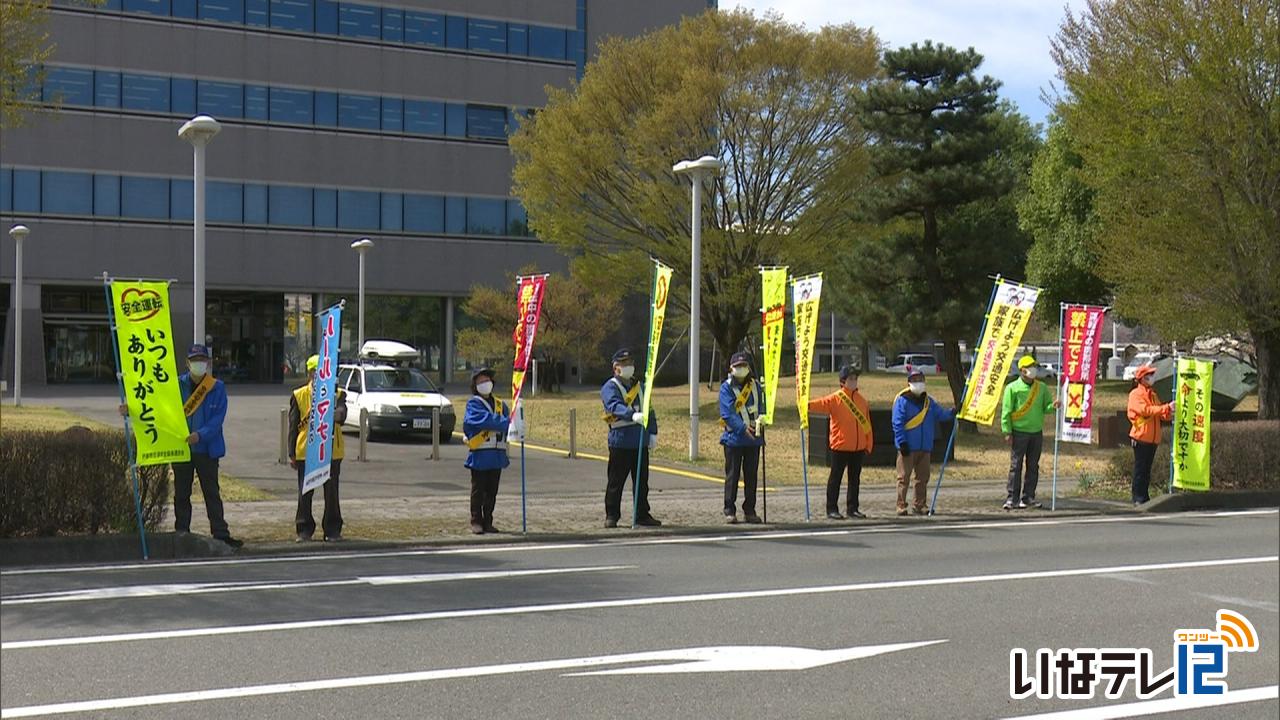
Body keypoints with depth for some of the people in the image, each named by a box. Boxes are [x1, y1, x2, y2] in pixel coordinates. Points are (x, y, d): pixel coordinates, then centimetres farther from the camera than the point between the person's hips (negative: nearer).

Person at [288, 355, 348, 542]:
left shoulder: (337, 394, 5)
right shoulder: (299, 395, 4)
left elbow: (341, 417, -12)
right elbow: (293, 426, 6)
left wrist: (337, 413, -36)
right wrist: (292, 454, 3)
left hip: (331, 452, 0)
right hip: (305, 452, 0)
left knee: (331, 493, 5)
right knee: (305, 493, 5)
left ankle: (332, 530, 14)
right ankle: (304, 530, 15)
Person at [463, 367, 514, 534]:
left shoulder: (500, 404, 15)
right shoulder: (473, 404, -5)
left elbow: (508, 422, 7)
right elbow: (486, 420, -20)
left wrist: (514, 426, -15)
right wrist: (506, 423, -27)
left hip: (497, 454, 5)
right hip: (479, 454, -5)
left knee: (492, 491, 9)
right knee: (478, 490, 1)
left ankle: (488, 522, 17)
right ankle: (476, 522, 8)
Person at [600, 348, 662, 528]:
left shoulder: (640, 386, 18)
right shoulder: (610, 387, -6)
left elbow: (649, 410, 22)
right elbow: (615, 406, -24)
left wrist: (653, 433, 13)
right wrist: (632, 415, -41)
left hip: (641, 441, 6)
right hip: (620, 441, -6)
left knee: (642, 481, 10)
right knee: (616, 481, -1)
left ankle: (642, 515, 18)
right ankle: (611, 516, 7)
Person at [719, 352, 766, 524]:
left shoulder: (755, 386, 11)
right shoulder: (726, 387, -4)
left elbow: (761, 408, 13)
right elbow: (728, 413, -13)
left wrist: (759, 422, -7)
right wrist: (743, 428, -23)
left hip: (753, 438, 4)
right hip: (734, 437, -4)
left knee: (751, 475, 7)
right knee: (732, 475, -1)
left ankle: (750, 510, 15)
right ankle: (729, 511, 5)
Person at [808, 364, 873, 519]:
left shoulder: (862, 400, 11)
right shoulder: (836, 398, -6)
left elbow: (867, 424, 14)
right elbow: (822, 404, -24)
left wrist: (868, 445, 11)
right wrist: (807, 405, -45)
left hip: (858, 447, 5)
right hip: (840, 446, -5)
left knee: (855, 478, 11)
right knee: (835, 477, 0)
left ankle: (852, 508, 20)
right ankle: (832, 508, 6)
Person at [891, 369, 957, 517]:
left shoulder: (928, 401, 16)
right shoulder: (902, 400, -5)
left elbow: (941, 414, 11)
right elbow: (897, 423, -10)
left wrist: (952, 412, -9)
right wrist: (902, 442, -17)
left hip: (924, 447, 6)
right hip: (908, 447, -6)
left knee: (923, 477, 9)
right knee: (904, 477, -4)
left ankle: (918, 505, 18)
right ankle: (901, 506, 0)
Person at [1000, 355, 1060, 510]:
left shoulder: (1041, 387, 9)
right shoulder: (1012, 388, -4)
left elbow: (1046, 407, 9)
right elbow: (1006, 412, -5)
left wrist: (1053, 406, -14)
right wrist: (1007, 432, -11)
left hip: (1036, 432, 5)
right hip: (1019, 432, -5)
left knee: (1033, 466, 7)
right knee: (1016, 465, -4)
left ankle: (1028, 497, 14)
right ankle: (1012, 498, -2)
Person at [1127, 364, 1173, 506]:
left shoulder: (1152, 394, 17)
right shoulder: (1136, 394, -8)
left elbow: (1158, 413, 15)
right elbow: (1146, 410, -20)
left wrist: (1168, 413, -6)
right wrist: (1166, 408, -21)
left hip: (1153, 438, 7)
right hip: (1141, 437, -7)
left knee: (1147, 469, 10)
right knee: (1140, 468, -4)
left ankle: (1144, 496, 15)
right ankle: (1138, 498, 0)